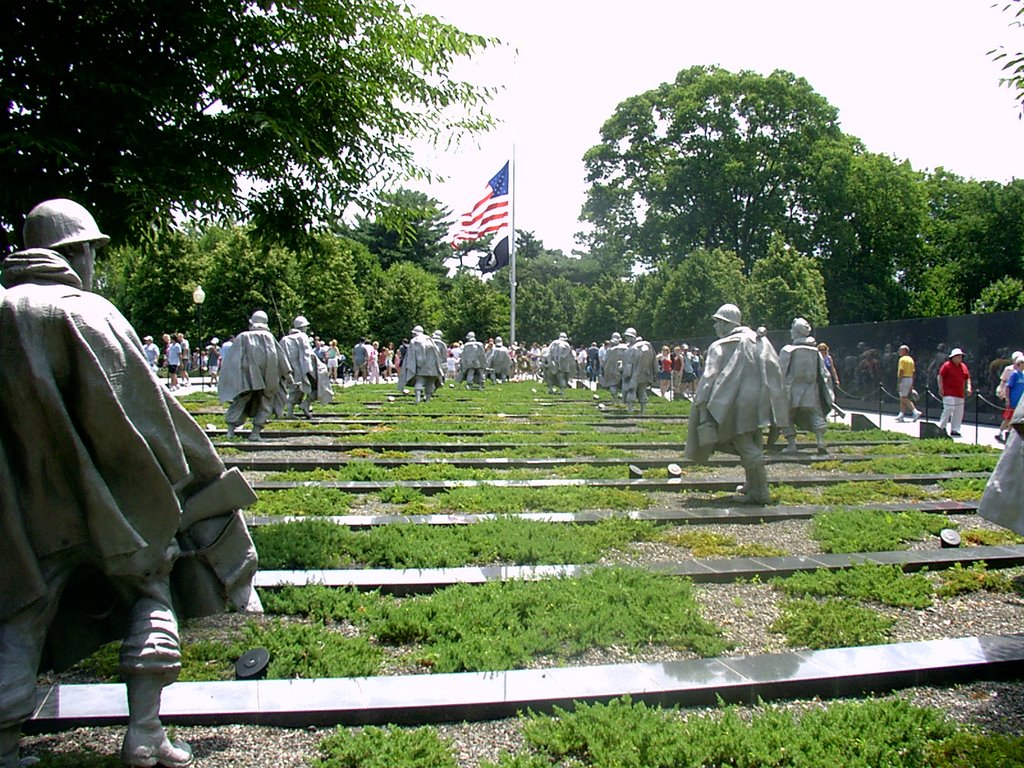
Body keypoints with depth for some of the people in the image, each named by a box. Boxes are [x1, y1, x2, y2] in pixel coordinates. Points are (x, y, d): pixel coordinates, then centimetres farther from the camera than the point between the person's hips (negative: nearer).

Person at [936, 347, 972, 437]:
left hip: (960, 394, 7)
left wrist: (968, 387, 4)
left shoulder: (963, 367, 14)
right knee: (949, 409, -14)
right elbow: (940, 377, -7)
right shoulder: (947, 365, -4)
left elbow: (967, 378, 19)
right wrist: (940, 388, -14)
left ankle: (954, 430, 12)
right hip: (949, 393, -7)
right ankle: (941, 427, -2)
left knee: (958, 413, 5)